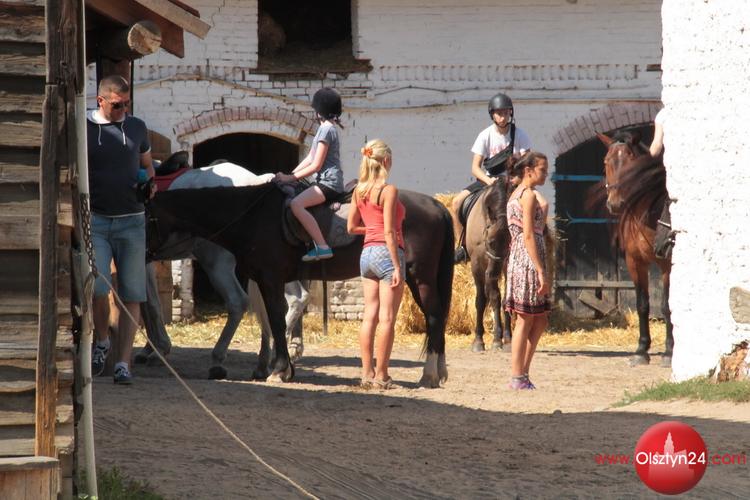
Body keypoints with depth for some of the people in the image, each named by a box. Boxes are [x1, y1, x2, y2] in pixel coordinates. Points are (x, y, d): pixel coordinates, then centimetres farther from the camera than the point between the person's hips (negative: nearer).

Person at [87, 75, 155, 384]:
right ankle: (102, 342, 9)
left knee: (131, 295, -2)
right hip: (95, 220, -3)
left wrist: (150, 183, 1)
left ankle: (124, 363, 0)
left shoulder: (137, 128, 10)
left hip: (131, 220, 3)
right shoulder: (85, 129, 0)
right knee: (97, 287, -18)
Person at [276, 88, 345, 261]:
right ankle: (318, 246, 4)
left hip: (329, 183, -11)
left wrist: (290, 177, -12)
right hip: (325, 181, 11)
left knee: (296, 204, -27)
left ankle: (322, 247, -31)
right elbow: (310, 158, 19)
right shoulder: (325, 128, 18)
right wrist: (290, 174, 9)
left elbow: (316, 165, -16)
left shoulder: (326, 129, -13)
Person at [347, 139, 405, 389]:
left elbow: (351, 227, 11)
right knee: (387, 318, -2)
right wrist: (397, 267, -16)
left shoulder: (359, 191, 7)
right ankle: (381, 375, 0)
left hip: (367, 252, 7)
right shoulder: (388, 190, -13)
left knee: (369, 315, 10)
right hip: (387, 252, -7)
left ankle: (367, 373, 12)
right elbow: (389, 232, -17)